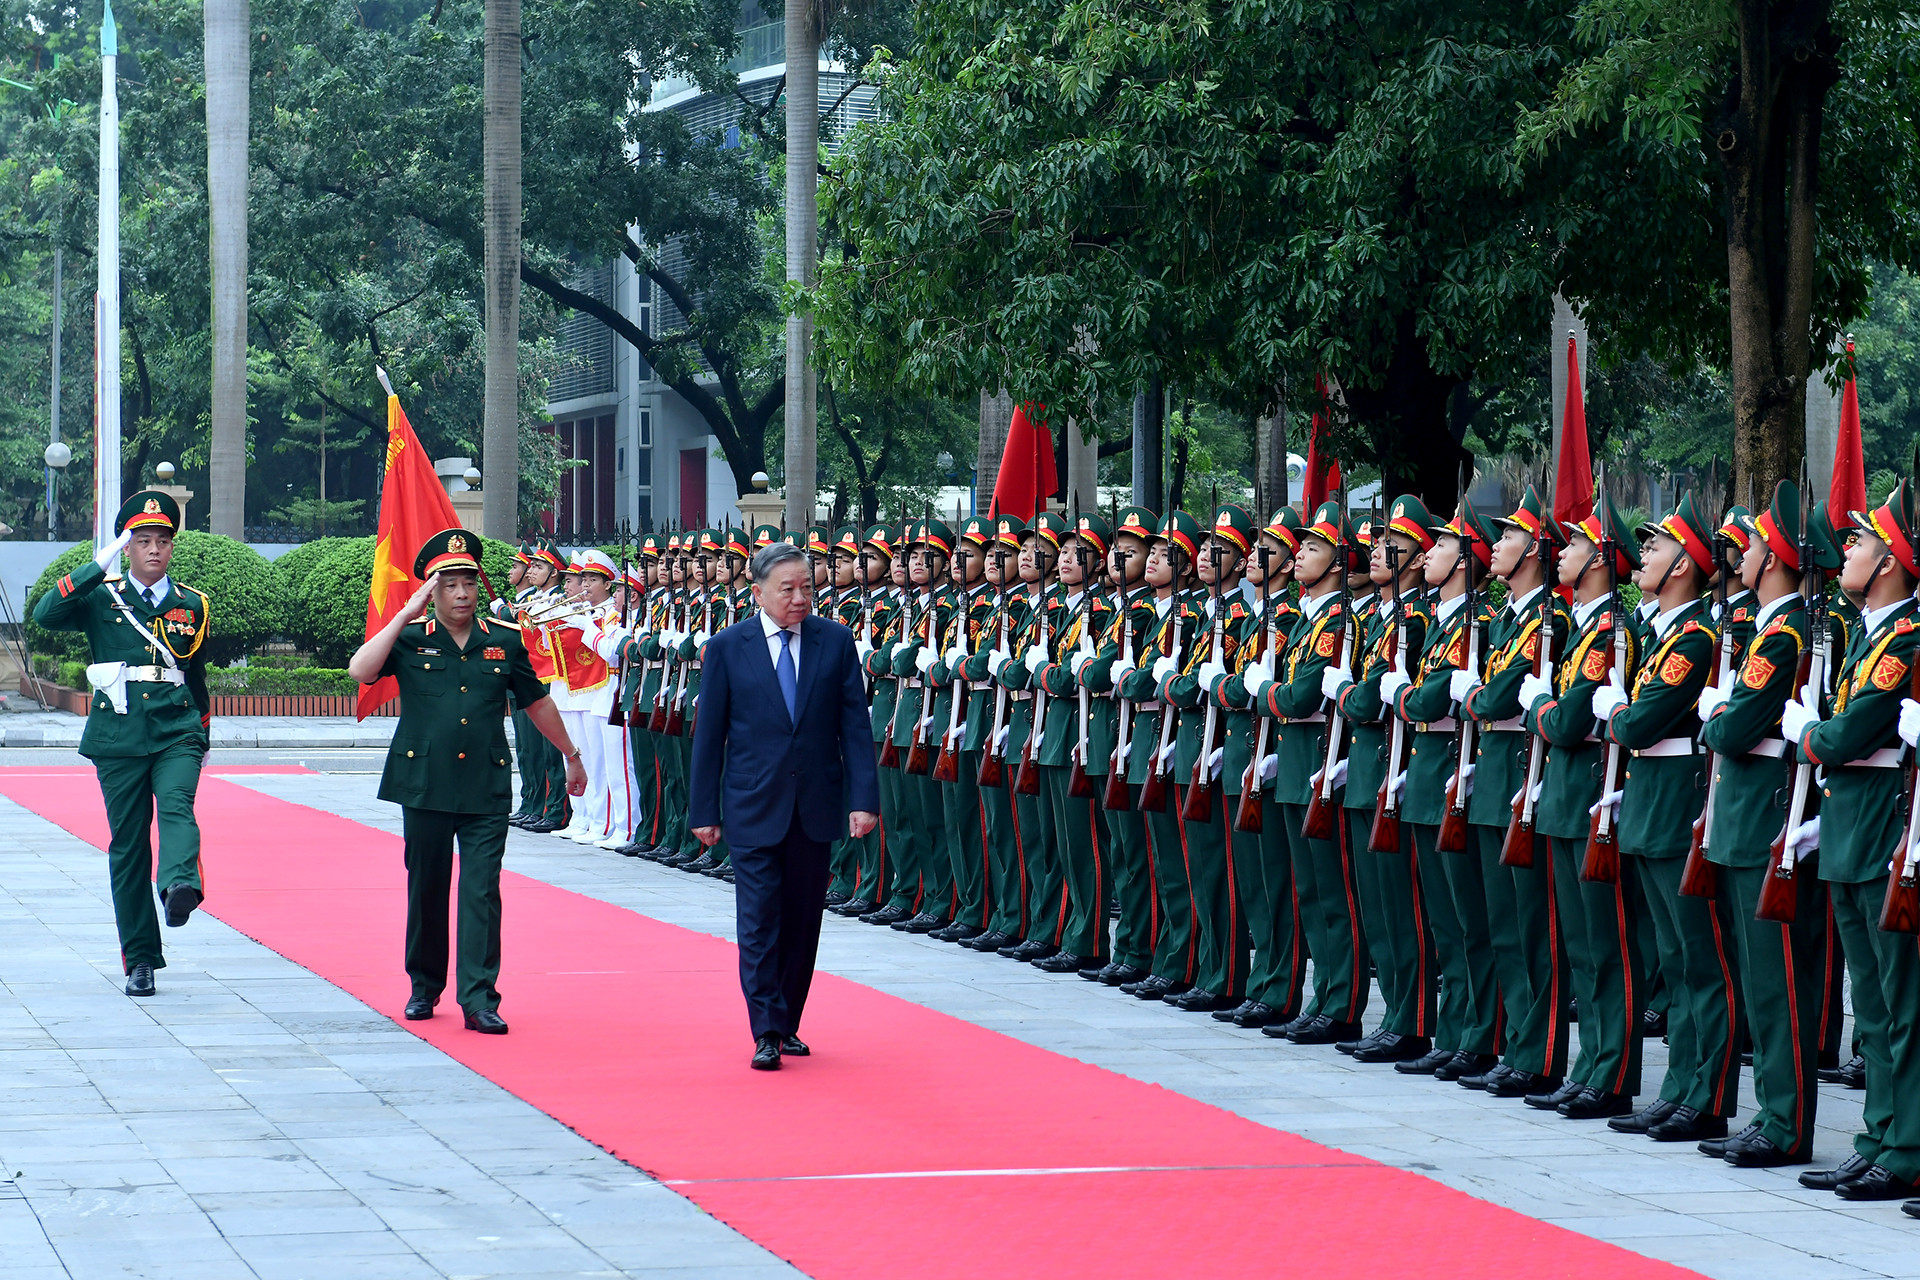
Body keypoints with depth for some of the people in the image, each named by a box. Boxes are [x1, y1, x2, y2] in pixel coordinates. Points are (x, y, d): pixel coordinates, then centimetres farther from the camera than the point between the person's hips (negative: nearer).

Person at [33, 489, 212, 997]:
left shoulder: (191, 605, 11)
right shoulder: (100, 598, 4)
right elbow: (45, 615, -14)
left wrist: (201, 738, 28)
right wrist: (99, 566, -16)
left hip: (176, 733, 1)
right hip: (119, 739, -1)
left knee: (177, 806, -28)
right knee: (127, 846, 1)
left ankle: (180, 884, -54)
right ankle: (140, 960, 7)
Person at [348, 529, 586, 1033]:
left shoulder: (504, 640, 6)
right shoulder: (410, 640, 1)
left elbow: (536, 701, 18)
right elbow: (360, 670, -17)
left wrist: (570, 755, 26)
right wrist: (408, 613, -16)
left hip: (487, 789, 0)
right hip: (424, 785, 0)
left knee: (482, 891, -6)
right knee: (426, 888, 10)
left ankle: (480, 999, -7)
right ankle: (425, 987, 26)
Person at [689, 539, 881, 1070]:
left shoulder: (835, 641, 2)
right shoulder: (727, 648, -2)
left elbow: (855, 725, 1)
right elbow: (709, 733, 1)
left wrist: (864, 798, -7)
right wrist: (703, 810, 0)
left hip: (815, 805, 2)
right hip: (753, 808, -2)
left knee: (803, 921, 8)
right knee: (760, 920, -6)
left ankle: (787, 1024, 20)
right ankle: (765, 1032, -4)